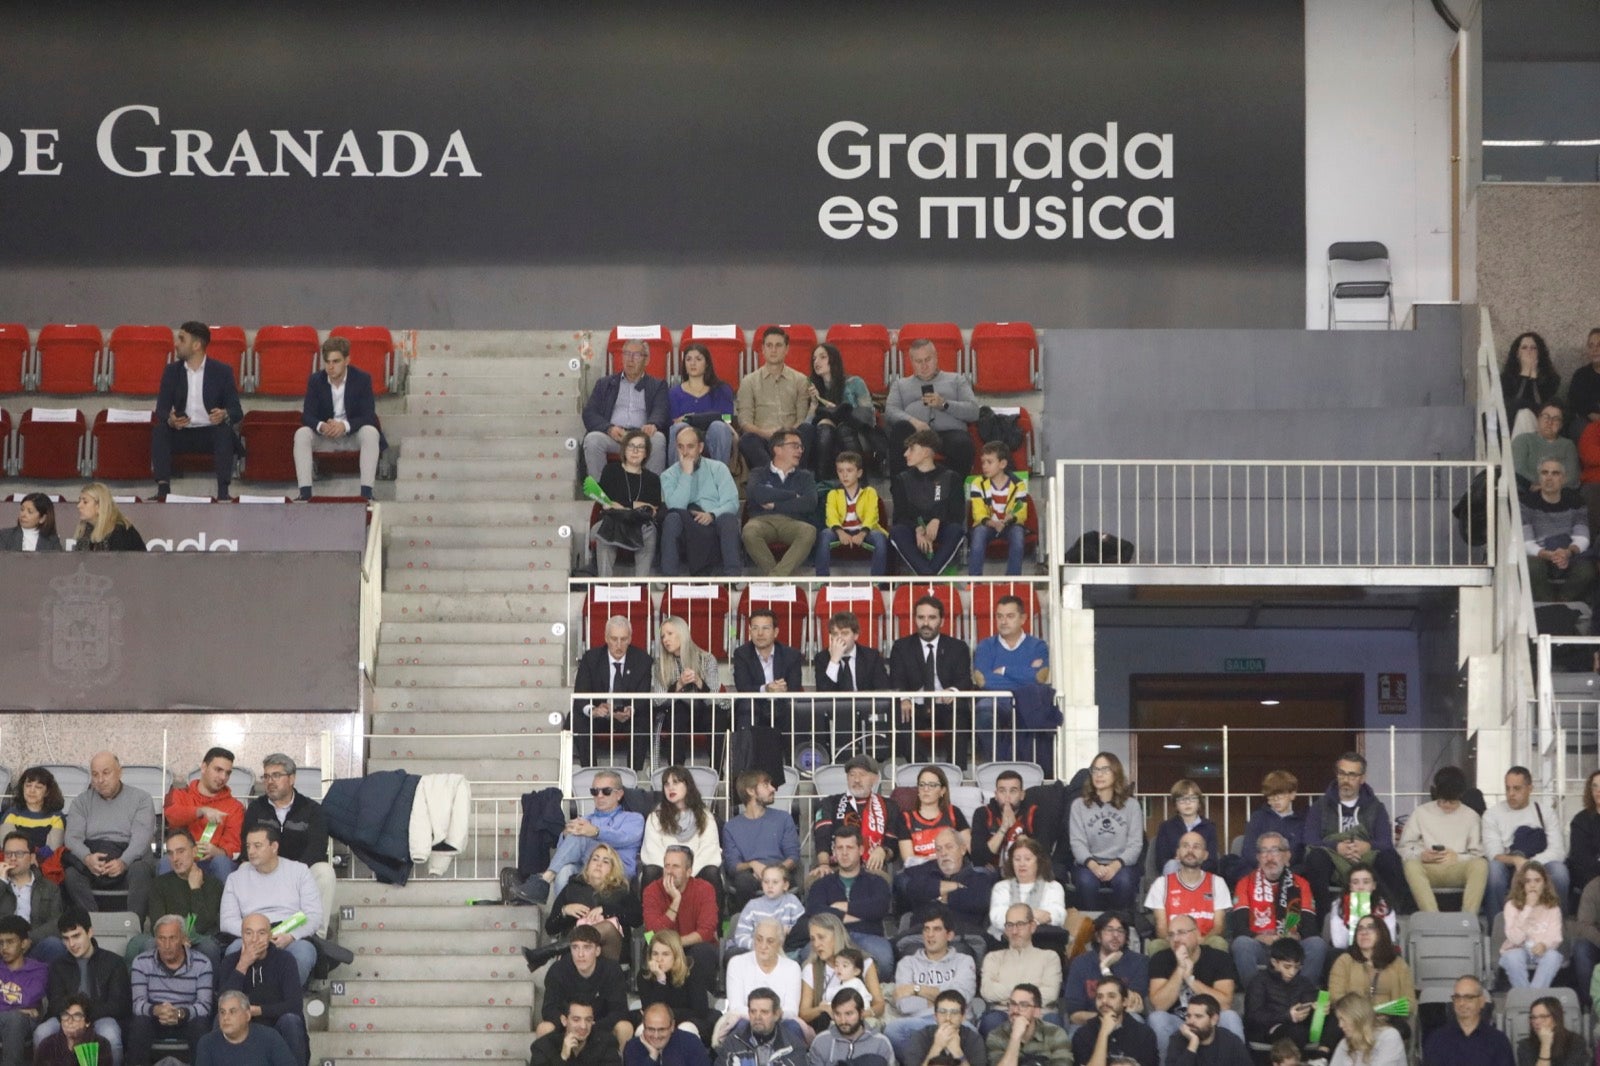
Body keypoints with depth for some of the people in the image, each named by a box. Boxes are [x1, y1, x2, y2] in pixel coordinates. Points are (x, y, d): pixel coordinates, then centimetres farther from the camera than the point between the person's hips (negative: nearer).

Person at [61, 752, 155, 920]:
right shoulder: (81, 801, 17)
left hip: (129, 860, -2)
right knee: (72, 874, -30)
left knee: (140, 870, -36)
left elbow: (141, 838, -6)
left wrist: (123, 862, -27)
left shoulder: (141, 799, 9)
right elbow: (73, 837, 1)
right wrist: (87, 858, -23)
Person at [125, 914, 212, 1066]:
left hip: (186, 1020, 0)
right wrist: (156, 1010, -34)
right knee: (138, 1023, -31)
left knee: (201, 1024, -32)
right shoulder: (141, 962, -1)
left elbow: (205, 1006, -12)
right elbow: (138, 1003, -11)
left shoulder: (202, 964, -3)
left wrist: (180, 1013, -33)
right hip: (153, 1020, 0)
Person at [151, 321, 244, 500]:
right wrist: (170, 420, -24)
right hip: (182, 433, 2)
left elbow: (237, 411, -4)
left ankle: (223, 491, -38)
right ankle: (163, 489, -33)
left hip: (212, 432, -2)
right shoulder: (171, 371, 8)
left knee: (225, 430, -34)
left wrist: (224, 415, -30)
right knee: (158, 430, -26)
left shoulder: (222, 371, 1)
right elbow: (161, 409, 2)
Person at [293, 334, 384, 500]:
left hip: (353, 436, -2)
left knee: (371, 433, -34)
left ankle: (366, 493, -37)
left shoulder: (362, 379, -10)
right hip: (324, 437, 2)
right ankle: (305, 493, -33)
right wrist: (321, 426, -34)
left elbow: (369, 416, -16)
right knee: (301, 434, -27)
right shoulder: (316, 380, -5)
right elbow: (307, 415, -9)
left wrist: (345, 426, -36)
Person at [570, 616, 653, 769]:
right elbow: (580, 696, -14)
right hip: (598, 717, 1)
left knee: (644, 723, -33)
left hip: (630, 717, 0)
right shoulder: (590, 658, -6)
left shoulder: (642, 659, -5)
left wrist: (631, 711, -36)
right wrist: (593, 710, -39)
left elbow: (644, 696, -12)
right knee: (577, 721, -29)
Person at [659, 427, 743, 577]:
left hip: (716, 522, 0)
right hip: (686, 529, 0)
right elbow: (675, 506, -6)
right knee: (673, 518, -32)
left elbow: (731, 503, 0)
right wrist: (686, 474, -6)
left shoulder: (718, 468, 13)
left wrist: (712, 515, -20)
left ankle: (732, 574, -43)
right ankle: (669, 576, -40)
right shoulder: (669, 475, 12)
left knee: (728, 519, -34)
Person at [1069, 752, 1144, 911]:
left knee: (1124, 880, -35)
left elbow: (1135, 844, 0)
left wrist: (1116, 865, -20)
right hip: (1088, 864, 0)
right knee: (1086, 881, -35)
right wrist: (1093, 865, -22)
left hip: (1121, 865, 0)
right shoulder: (1079, 805, 8)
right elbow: (1077, 843, 0)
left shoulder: (1131, 805, 8)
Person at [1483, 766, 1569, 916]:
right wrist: (1515, 860, -31)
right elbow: (1494, 855, -8)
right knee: (1493, 868, -34)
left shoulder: (1545, 812, 6)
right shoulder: (1492, 814, 4)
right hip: (1508, 870, -1)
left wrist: (1529, 864, -23)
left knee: (1558, 869, -31)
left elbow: (1558, 851, -6)